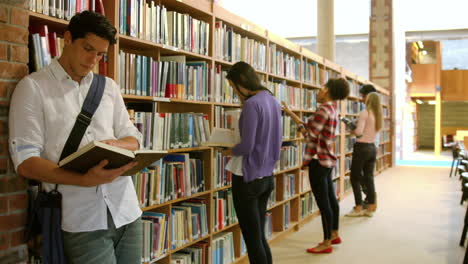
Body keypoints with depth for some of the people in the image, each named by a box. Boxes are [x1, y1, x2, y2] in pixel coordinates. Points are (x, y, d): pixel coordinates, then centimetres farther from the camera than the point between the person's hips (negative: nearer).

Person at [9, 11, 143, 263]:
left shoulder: (109, 87, 14)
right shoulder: (33, 86, -1)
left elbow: (133, 138, 15)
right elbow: (25, 162, -8)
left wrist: (116, 145, -9)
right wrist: (84, 180, -23)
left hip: (126, 210, 5)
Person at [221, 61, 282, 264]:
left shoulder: (251, 104, -17)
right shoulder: (273, 101, 9)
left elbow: (246, 146, -19)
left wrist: (229, 152, -1)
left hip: (247, 178, -8)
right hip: (267, 176, 8)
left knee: (252, 240, 2)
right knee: (260, 237, 17)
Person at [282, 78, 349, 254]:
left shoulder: (323, 110, -17)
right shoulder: (332, 110, 13)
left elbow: (309, 135, -17)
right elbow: (308, 126, 16)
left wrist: (300, 127, 2)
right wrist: (289, 112, 19)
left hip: (318, 161, -10)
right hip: (327, 160, 10)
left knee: (323, 202, -4)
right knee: (330, 199, 17)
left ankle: (326, 243, 3)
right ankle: (334, 234, 29)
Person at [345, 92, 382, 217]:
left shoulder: (364, 113, -13)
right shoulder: (378, 115, 10)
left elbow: (359, 132, -19)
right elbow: (372, 131, 8)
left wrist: (352, 130, 1)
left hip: (362, 147, -7)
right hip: (372, 147, 7)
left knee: (355, 178, 3)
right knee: (369, 178, 10)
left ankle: (358, 208, 5)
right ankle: (370, 208, 13)